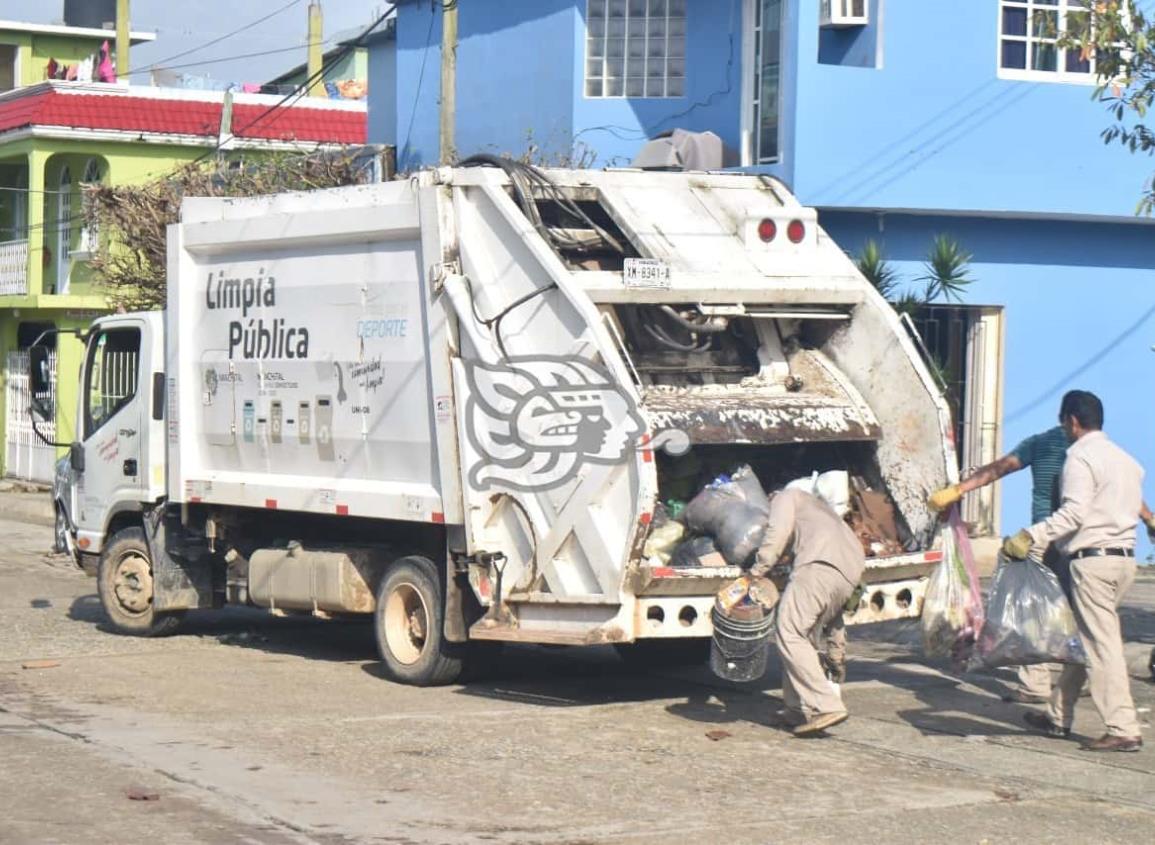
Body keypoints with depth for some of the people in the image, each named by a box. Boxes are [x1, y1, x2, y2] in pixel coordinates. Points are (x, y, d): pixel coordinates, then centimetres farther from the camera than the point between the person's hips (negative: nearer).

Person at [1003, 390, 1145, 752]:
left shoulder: (1080, 457, -9)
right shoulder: (1126, 459, 18)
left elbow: (1073, 513, -19)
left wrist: (1031, 537, -20)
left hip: (1093, 559, -9)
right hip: (1125, 557, 9)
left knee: (1101, 644, -7)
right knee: (1083, 640, 16)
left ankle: (1123, 729, -10)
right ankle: (1059, 716, 23)